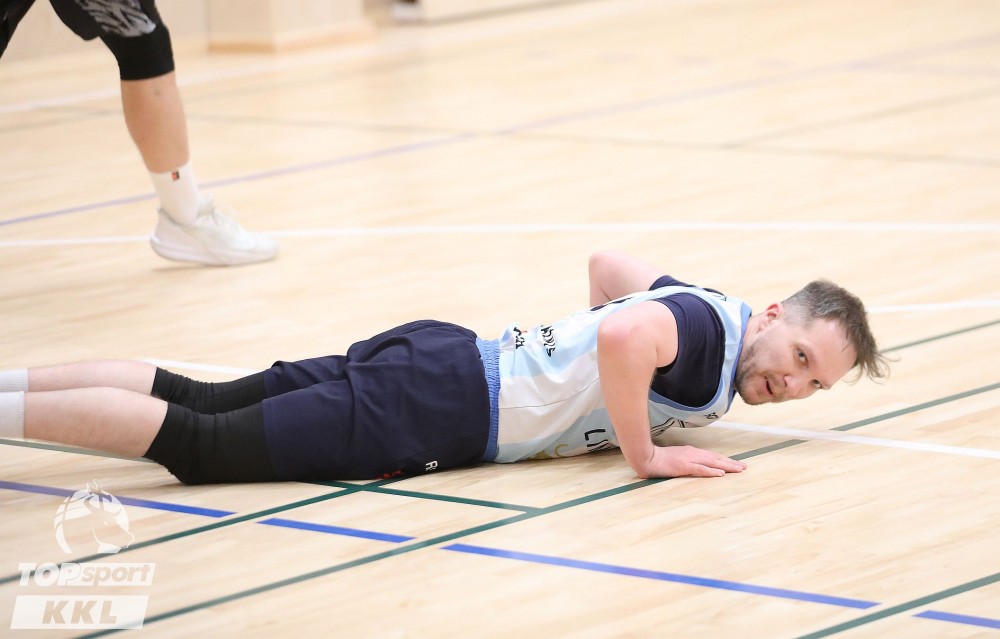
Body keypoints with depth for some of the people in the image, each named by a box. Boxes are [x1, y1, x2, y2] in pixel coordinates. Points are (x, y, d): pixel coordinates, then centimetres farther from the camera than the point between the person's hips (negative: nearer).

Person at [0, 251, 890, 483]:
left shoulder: (699, 309, 12)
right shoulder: (711, 327, -16)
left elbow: (610, 264, 29)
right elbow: (625, 337, -37)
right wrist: (645, 455, -24)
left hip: (438, 360, 8)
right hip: (434, 416, -8)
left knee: (197, 400, 8)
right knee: (198, 443, -10)